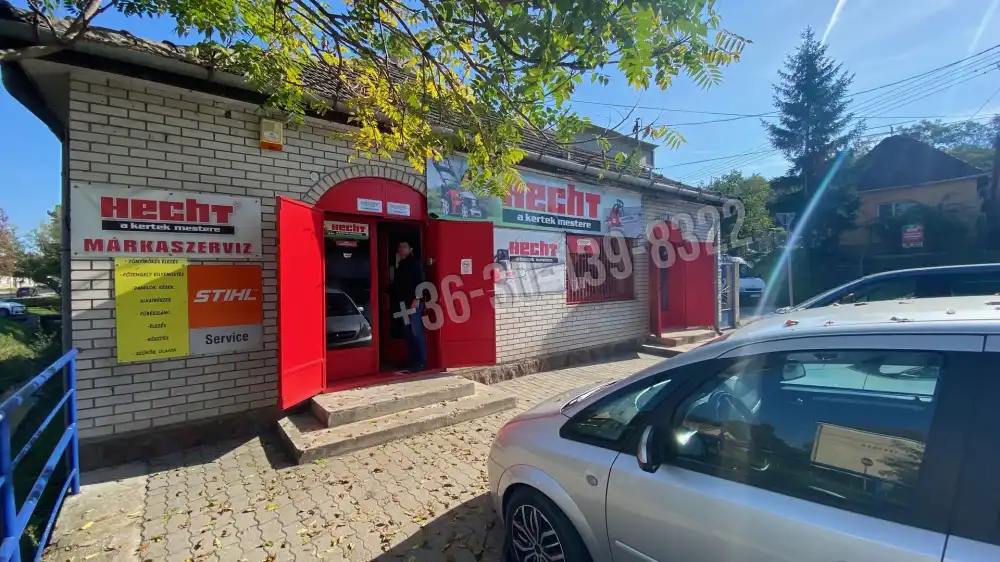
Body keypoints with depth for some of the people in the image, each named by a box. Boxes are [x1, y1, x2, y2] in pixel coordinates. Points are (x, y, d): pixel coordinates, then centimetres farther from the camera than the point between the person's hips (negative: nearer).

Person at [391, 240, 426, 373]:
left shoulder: (415, 263, -3)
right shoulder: (400, 265, 19)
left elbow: (420, 281, -13)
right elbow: (397, 284, 20)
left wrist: (417, 298, -21)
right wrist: (396, 300, 14)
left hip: (413, 302, -8)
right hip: (403, 303, 8)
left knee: (416, 333, -9)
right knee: (408, 333, 9)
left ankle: (421, 362, -5)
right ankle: (413, 362, 16)